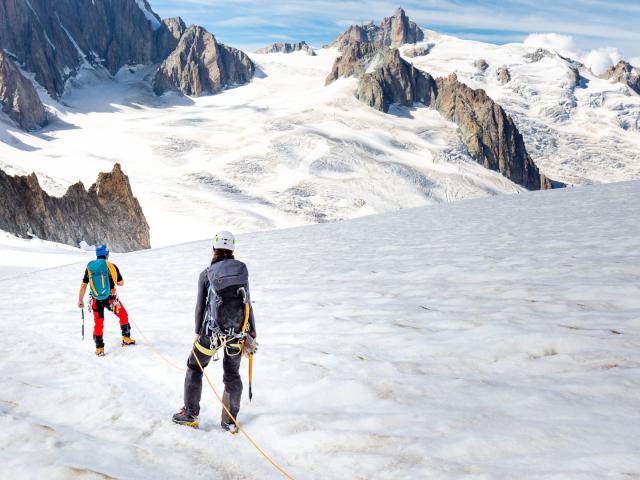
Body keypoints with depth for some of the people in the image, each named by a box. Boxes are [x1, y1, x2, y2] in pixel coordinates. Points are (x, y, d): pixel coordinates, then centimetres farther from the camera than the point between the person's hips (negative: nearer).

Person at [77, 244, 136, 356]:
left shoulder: (89, 267, -3)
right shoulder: (112, 266, -10)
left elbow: (83, 285, 0)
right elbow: (121, 283, 0)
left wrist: (80, 300, 10)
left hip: (96, 300, 2)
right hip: (110, 299, -2)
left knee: (98, 323, 15)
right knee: (123, 315, 21)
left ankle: (99, 348, 18)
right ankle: (126, 339, 29)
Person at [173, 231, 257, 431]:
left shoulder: (206, 274, -5)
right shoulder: (242, 269, -1)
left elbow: (200, 307, 1)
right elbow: (247, 303, 1)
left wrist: (198, 332, 14)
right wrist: (252, 334, 7)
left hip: (212, 332, -2)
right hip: (238, 332, 2)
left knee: (194, 367, 19)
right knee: (232, 374, 17)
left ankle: (190, 414, 23)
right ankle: (230, 421, 21)